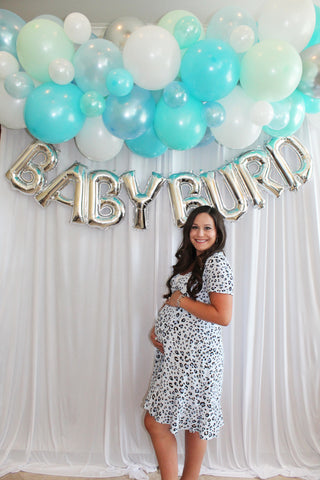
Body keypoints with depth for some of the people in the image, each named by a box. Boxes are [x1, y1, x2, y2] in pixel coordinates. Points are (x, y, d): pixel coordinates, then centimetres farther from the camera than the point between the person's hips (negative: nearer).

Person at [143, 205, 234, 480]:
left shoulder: (217, 262, -13)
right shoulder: (189, 261, 13)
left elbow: (223, 316, -21)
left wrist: (180, 300, -14)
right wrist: (156, 328, 4)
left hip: (195, 357, -8)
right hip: (174, 352, 8)